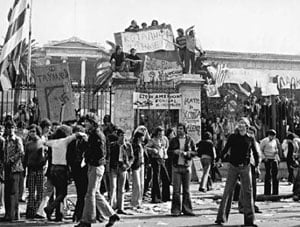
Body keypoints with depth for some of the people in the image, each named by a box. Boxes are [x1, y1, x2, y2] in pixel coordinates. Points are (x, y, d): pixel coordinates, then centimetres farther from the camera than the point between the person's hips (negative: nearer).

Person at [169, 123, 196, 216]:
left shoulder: (189, 140, 6)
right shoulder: (173, 140, 8)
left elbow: (195, 152, 3)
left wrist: (186, 153, -14)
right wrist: (174, 151, -10)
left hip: (187, 166, 0)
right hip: (176, 166, 0)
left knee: (186, 189, 4)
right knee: (176, 189, -4)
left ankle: (186, 209, 11)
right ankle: (176, 210, 0)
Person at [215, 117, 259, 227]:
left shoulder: (250, 139, 5)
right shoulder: (232, 137, 4)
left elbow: (255, 153, 11)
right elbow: (225, 150, 5)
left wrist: (257, 166, 8)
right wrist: (220, 159, -5)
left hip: (245, 167, 1)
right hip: (233, 167, -1)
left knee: (248, 191, 0)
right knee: (228, 191, -2)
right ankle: (221, 217, 5)